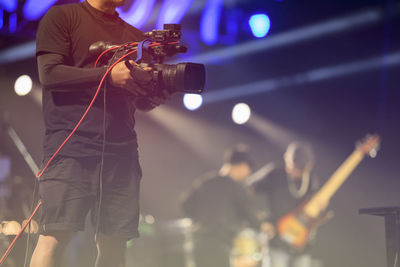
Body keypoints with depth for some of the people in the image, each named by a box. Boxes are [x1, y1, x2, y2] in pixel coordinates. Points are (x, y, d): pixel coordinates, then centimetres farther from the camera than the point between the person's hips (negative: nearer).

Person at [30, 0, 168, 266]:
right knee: (55, 235, -14)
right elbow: (49, 73, -7)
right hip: (71, 145, -5)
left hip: (121, 150, 5)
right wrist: (108, 74, -16)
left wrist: (158, 93, -2)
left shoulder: (135, 36, 21)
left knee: (115, 242, -1)